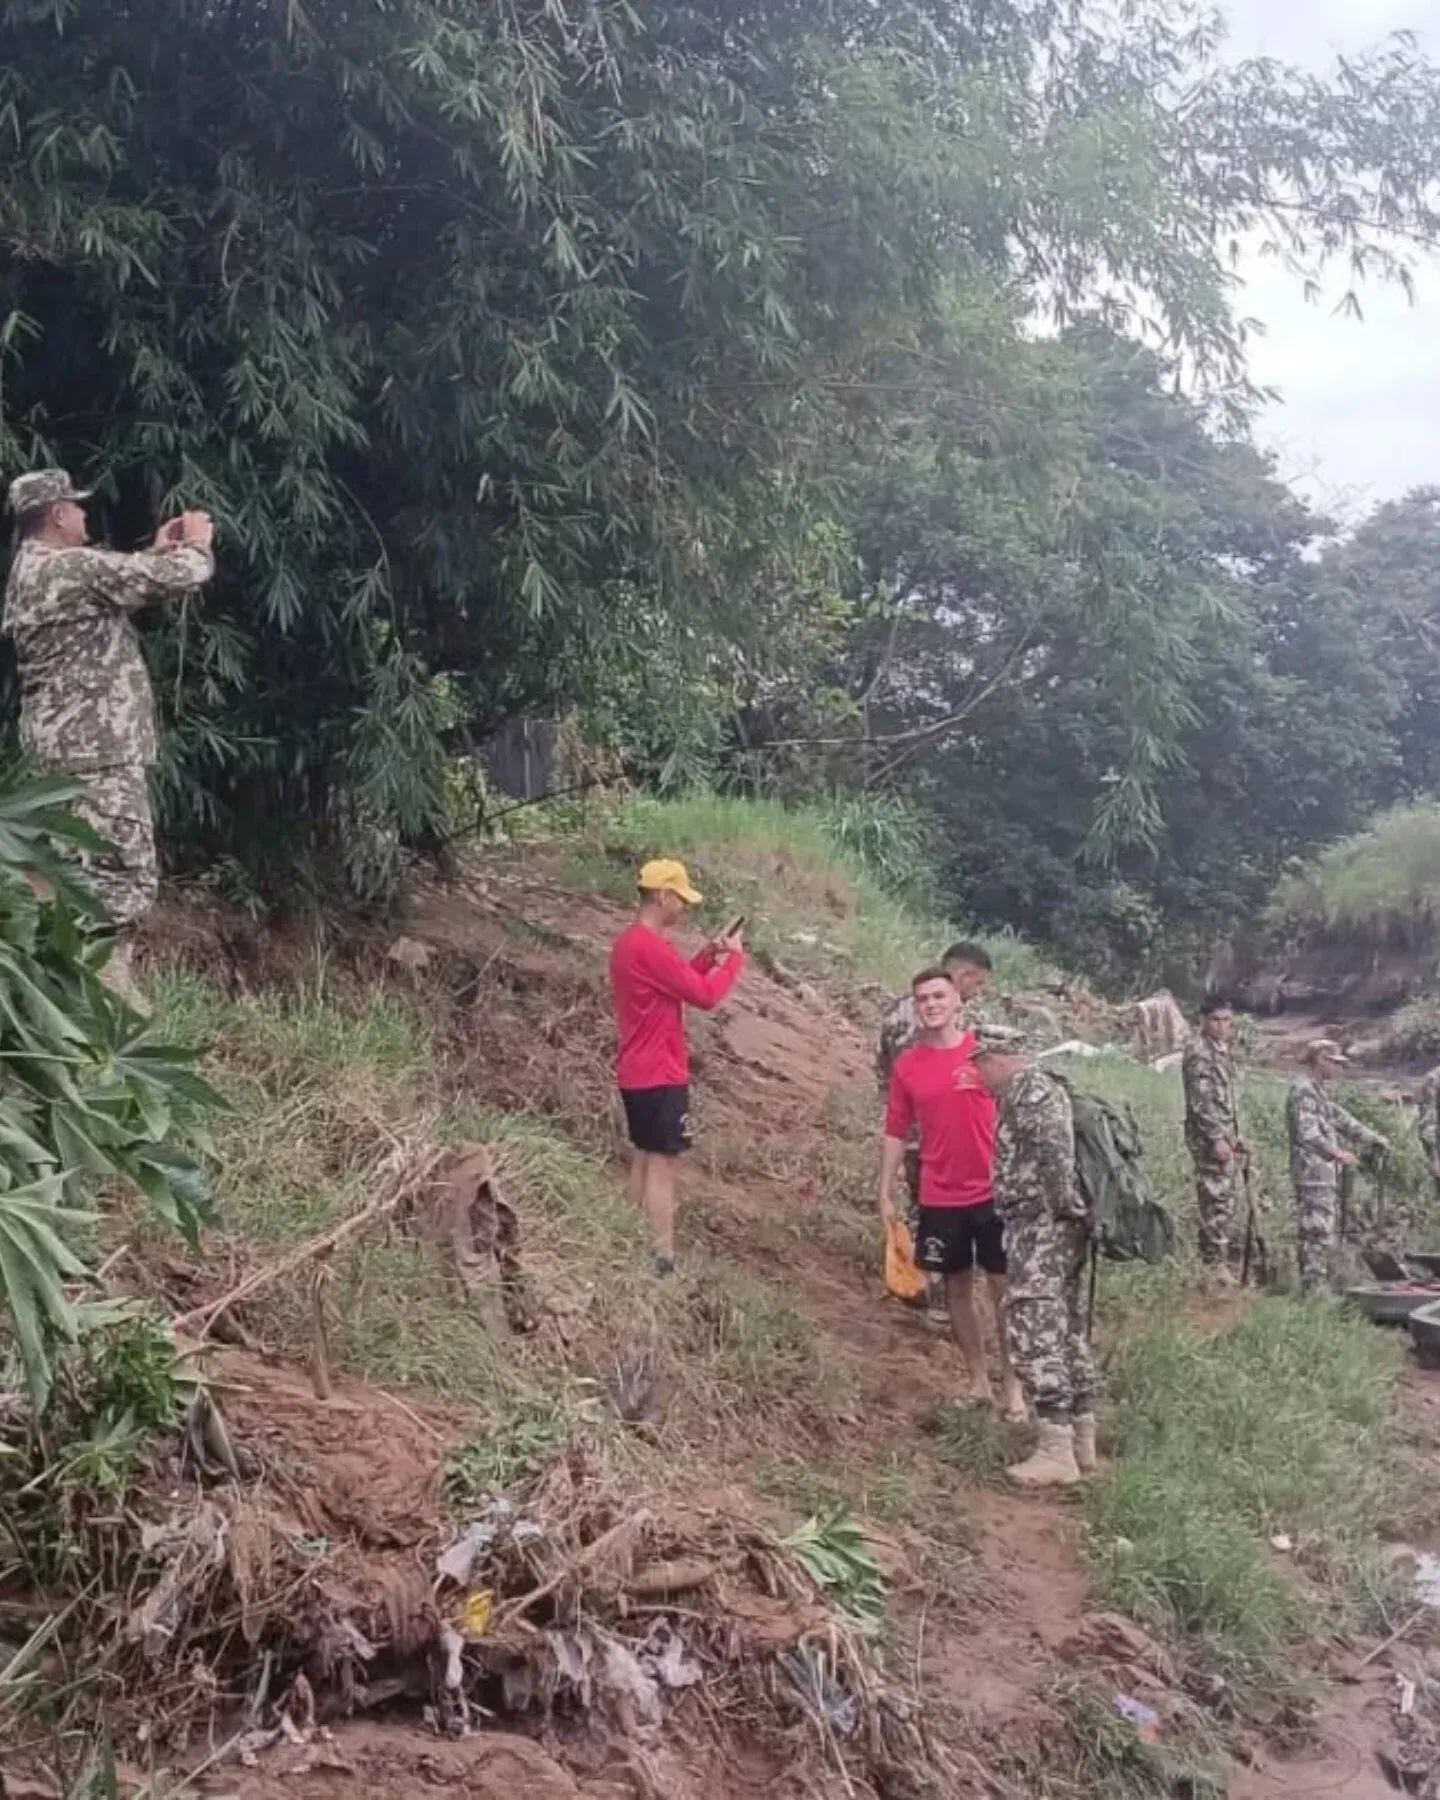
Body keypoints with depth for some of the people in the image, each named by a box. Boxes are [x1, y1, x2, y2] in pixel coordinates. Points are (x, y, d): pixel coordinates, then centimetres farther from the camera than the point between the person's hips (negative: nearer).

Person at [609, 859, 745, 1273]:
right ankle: (663, 1260, -3)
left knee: (643, 1160, 15)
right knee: (662, 1165, -6)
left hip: (637, 1073, 10)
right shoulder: (652, 947, -21)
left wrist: (709, 955, 9)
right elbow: (705, 995, -20)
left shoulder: (629, 942, 11)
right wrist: (734, 956, -6)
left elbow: (677, 983, 20)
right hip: (660, 1076, -10)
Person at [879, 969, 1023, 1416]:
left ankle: (1012, 1382, 16)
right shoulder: (906, 1065, 0)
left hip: (993, 1190, -2)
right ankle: (978, 1380, 26)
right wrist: (886, 1194, 3)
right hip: (939, 1198, 2)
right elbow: (896, 1132, 5)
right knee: (957, 1287, 12)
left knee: (1004, 1286, 4)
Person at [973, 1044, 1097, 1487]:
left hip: (1041, 1226, -11)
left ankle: (1057, 1451, -11)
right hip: (1059, 1228, 11)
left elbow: (1054, 1149, -24)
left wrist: (1060, 1208, -20)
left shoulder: (1028, 1086, -12)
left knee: (1034, 1332, -11)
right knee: (1067, 1329, 13)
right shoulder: (1042, 1087, 21)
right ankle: (1082, 1442, 19)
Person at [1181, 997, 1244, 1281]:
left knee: (1225, 1200, 12)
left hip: (1225, 1133, 10)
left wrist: (1235, 1135, 19)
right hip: (1208, 1135, -10)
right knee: (1216, 1199, -9)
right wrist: (1216, 1138, -21)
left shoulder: (1223, 1049, 16)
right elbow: (1200, 1099, -19)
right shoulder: (1198, 1051, -14)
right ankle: (1215, 1264, -5)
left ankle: (1218, 1258, 19)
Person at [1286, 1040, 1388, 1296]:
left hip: (1322, 1173, 11)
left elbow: (1340, 1118, 25)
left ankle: (1317, 1287, 19)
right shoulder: (1303, 1091, -14)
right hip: (1312, 1172, -11)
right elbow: (1306, 1133, -23)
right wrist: (1337, 1153, -25)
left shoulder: (1318, 1091, 19)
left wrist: (1373, 1138, 20)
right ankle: (1314, 1289, -8)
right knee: (1318, 1232, -10)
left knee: (1320, 1233, 14)